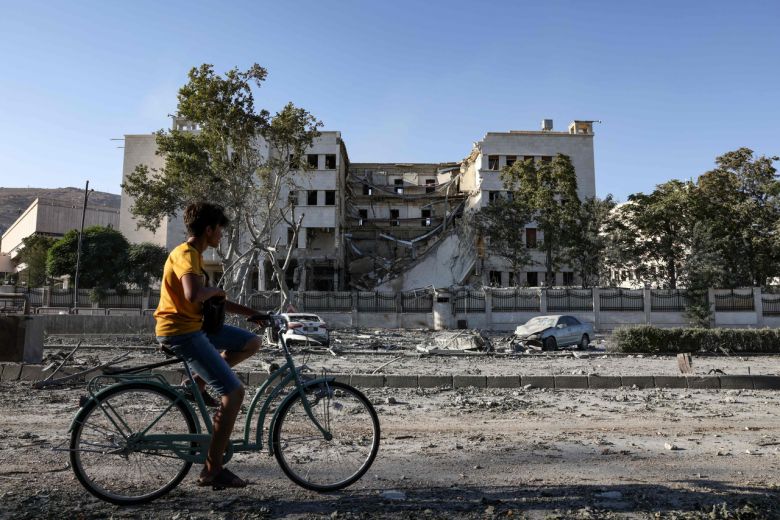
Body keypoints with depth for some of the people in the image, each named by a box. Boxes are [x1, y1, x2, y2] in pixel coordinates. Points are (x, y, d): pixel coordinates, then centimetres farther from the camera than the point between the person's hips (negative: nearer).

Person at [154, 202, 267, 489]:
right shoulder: (186, 254, -16)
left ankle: (198, 382, 13)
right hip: (180, 332, -10)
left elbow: (211, 300, 23)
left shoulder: (194, 254, 15)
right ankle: (212, 470, -6)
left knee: (252, 342, 13)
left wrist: (249, 311, 20)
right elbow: (194, 295, -35)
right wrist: (216, 289, -14)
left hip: (195, 325, 10)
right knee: (234, 391, -13)